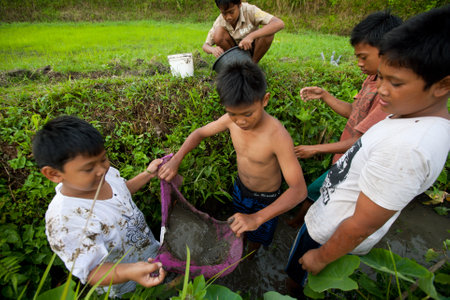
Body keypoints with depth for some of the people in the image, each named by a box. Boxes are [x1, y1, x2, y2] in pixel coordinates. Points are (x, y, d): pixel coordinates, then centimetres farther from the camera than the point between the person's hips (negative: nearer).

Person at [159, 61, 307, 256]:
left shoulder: (278, 136, -38)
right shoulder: (231, 120, -22)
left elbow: (299, 189, -38)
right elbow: (199, 133, -7)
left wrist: (257, 218, -50)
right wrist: (175, 160, -22)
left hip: (266, 199, -4)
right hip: (240, 187, 5)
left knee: (256, 235, 24)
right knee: (240, 229, 31)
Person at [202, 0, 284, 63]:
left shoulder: (249, 10, -26)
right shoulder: (219, 22, -18)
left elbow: (279, 24, -36)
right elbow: (205, 46, -11)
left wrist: (251, 36, -48)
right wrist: (213, 49, -37)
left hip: (253, 50, -1)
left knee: (268, 32, -30)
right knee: (218, 33, -27)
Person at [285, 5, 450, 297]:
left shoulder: (407, 147, -35)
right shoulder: (412, 113, -6)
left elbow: (360, 227, -27)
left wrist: (321, 258, -13)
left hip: (334, 235, -8)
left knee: (297, 277, 18)